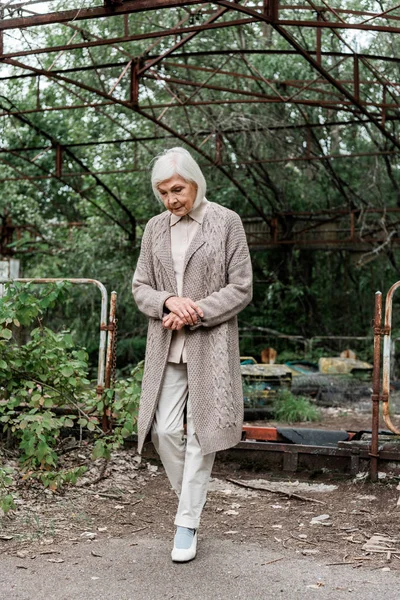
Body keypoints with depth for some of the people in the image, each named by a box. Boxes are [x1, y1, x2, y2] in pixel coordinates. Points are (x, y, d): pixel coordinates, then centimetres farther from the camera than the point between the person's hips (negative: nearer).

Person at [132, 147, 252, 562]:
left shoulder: (226, 222, -3)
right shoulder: (155, 228, 8)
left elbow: (241, 289, -4)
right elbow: (140, 288, 10)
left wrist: (197, 311, -15)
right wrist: (168, 301, -11)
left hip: (210, 344, -3)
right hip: (166, 347, 4)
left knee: (201, 433, 1)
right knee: (164, 430, 1)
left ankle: (187, 522, 13)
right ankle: (189, 499, 26)